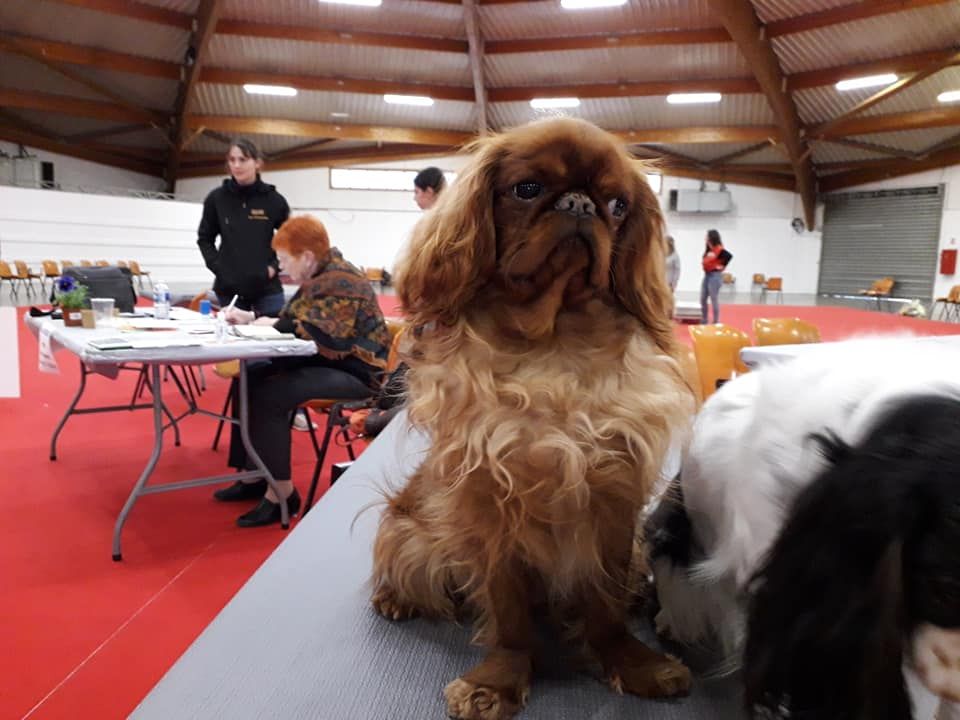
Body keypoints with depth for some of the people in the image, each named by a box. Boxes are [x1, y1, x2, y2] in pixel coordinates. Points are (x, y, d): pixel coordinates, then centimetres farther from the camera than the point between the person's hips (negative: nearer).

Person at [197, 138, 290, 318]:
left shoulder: (273, 199, -2)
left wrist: (275, 266, -2)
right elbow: (205, 238, 13)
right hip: (229, 288, 1)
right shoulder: (216, 198, 2)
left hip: (267, 288, -1)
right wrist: (218, 267, 1)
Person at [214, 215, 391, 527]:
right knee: (250, 380, 2)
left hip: (356, 371, -10)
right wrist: (251, 317, 8)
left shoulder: (340, 282, -19)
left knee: (269, 395, -24)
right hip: (326, 361, 10)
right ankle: (253, 475, 8)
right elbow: (292, 319, 21)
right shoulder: (319, 279, 11)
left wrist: (275, 324, -18)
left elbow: (326, 338, -29)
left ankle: (281, 493, -14)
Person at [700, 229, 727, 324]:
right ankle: (703, 322, 18)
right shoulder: (708, 249, 12)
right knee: (702, 299, 10)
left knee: (714, 300, -4)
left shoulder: (719, 249, -14)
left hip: (715, 275, -9)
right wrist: (705, 267, 5)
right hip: (706, 275, 9)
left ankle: (716, 322, 4)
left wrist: (722, 266, -18)